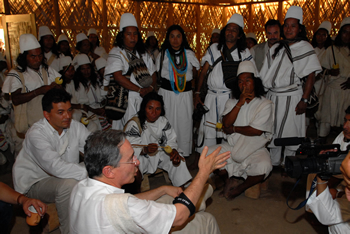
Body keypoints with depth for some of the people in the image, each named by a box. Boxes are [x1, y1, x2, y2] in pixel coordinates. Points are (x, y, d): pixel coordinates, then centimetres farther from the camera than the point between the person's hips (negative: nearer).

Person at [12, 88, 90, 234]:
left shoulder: (75, 127, -5)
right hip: (34, 183, -6)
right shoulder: (36, 134, -23)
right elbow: (56, 167, -36)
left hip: (65, 176, 6)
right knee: (69, 184, -34)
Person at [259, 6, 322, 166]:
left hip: (292, 97, -4)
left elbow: (311, 76, -8)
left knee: (290, 131, 2)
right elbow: (266, 75, 10)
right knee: (273, 131, 10)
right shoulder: (275, 48, 10)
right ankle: (273, 163, 25)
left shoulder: (305, 48, -3)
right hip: (273, 97, 4)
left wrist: (304, 100, -16)